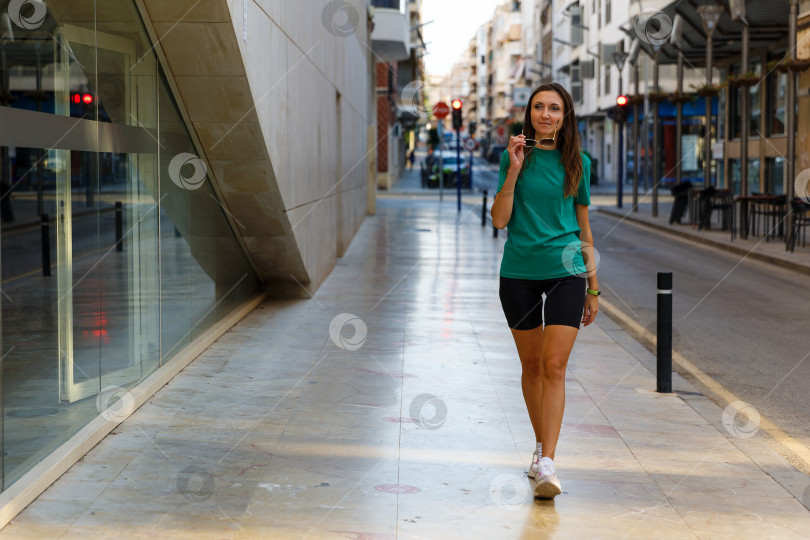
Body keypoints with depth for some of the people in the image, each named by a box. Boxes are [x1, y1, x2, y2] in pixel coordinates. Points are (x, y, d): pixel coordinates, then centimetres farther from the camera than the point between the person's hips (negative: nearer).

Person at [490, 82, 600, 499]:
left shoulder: (577, 163, 5)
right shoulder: (515, 157, 3)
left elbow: (583, 226, 11)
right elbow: (499, 220, -4)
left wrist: (593, 287, 11)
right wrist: (514, 170, -13)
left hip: (565, 271, -1)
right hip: (519, 273, 1)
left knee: (554, 366, -12)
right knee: (531, 363, 11)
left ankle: (546, 465, -15)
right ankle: (541, 446, 30)